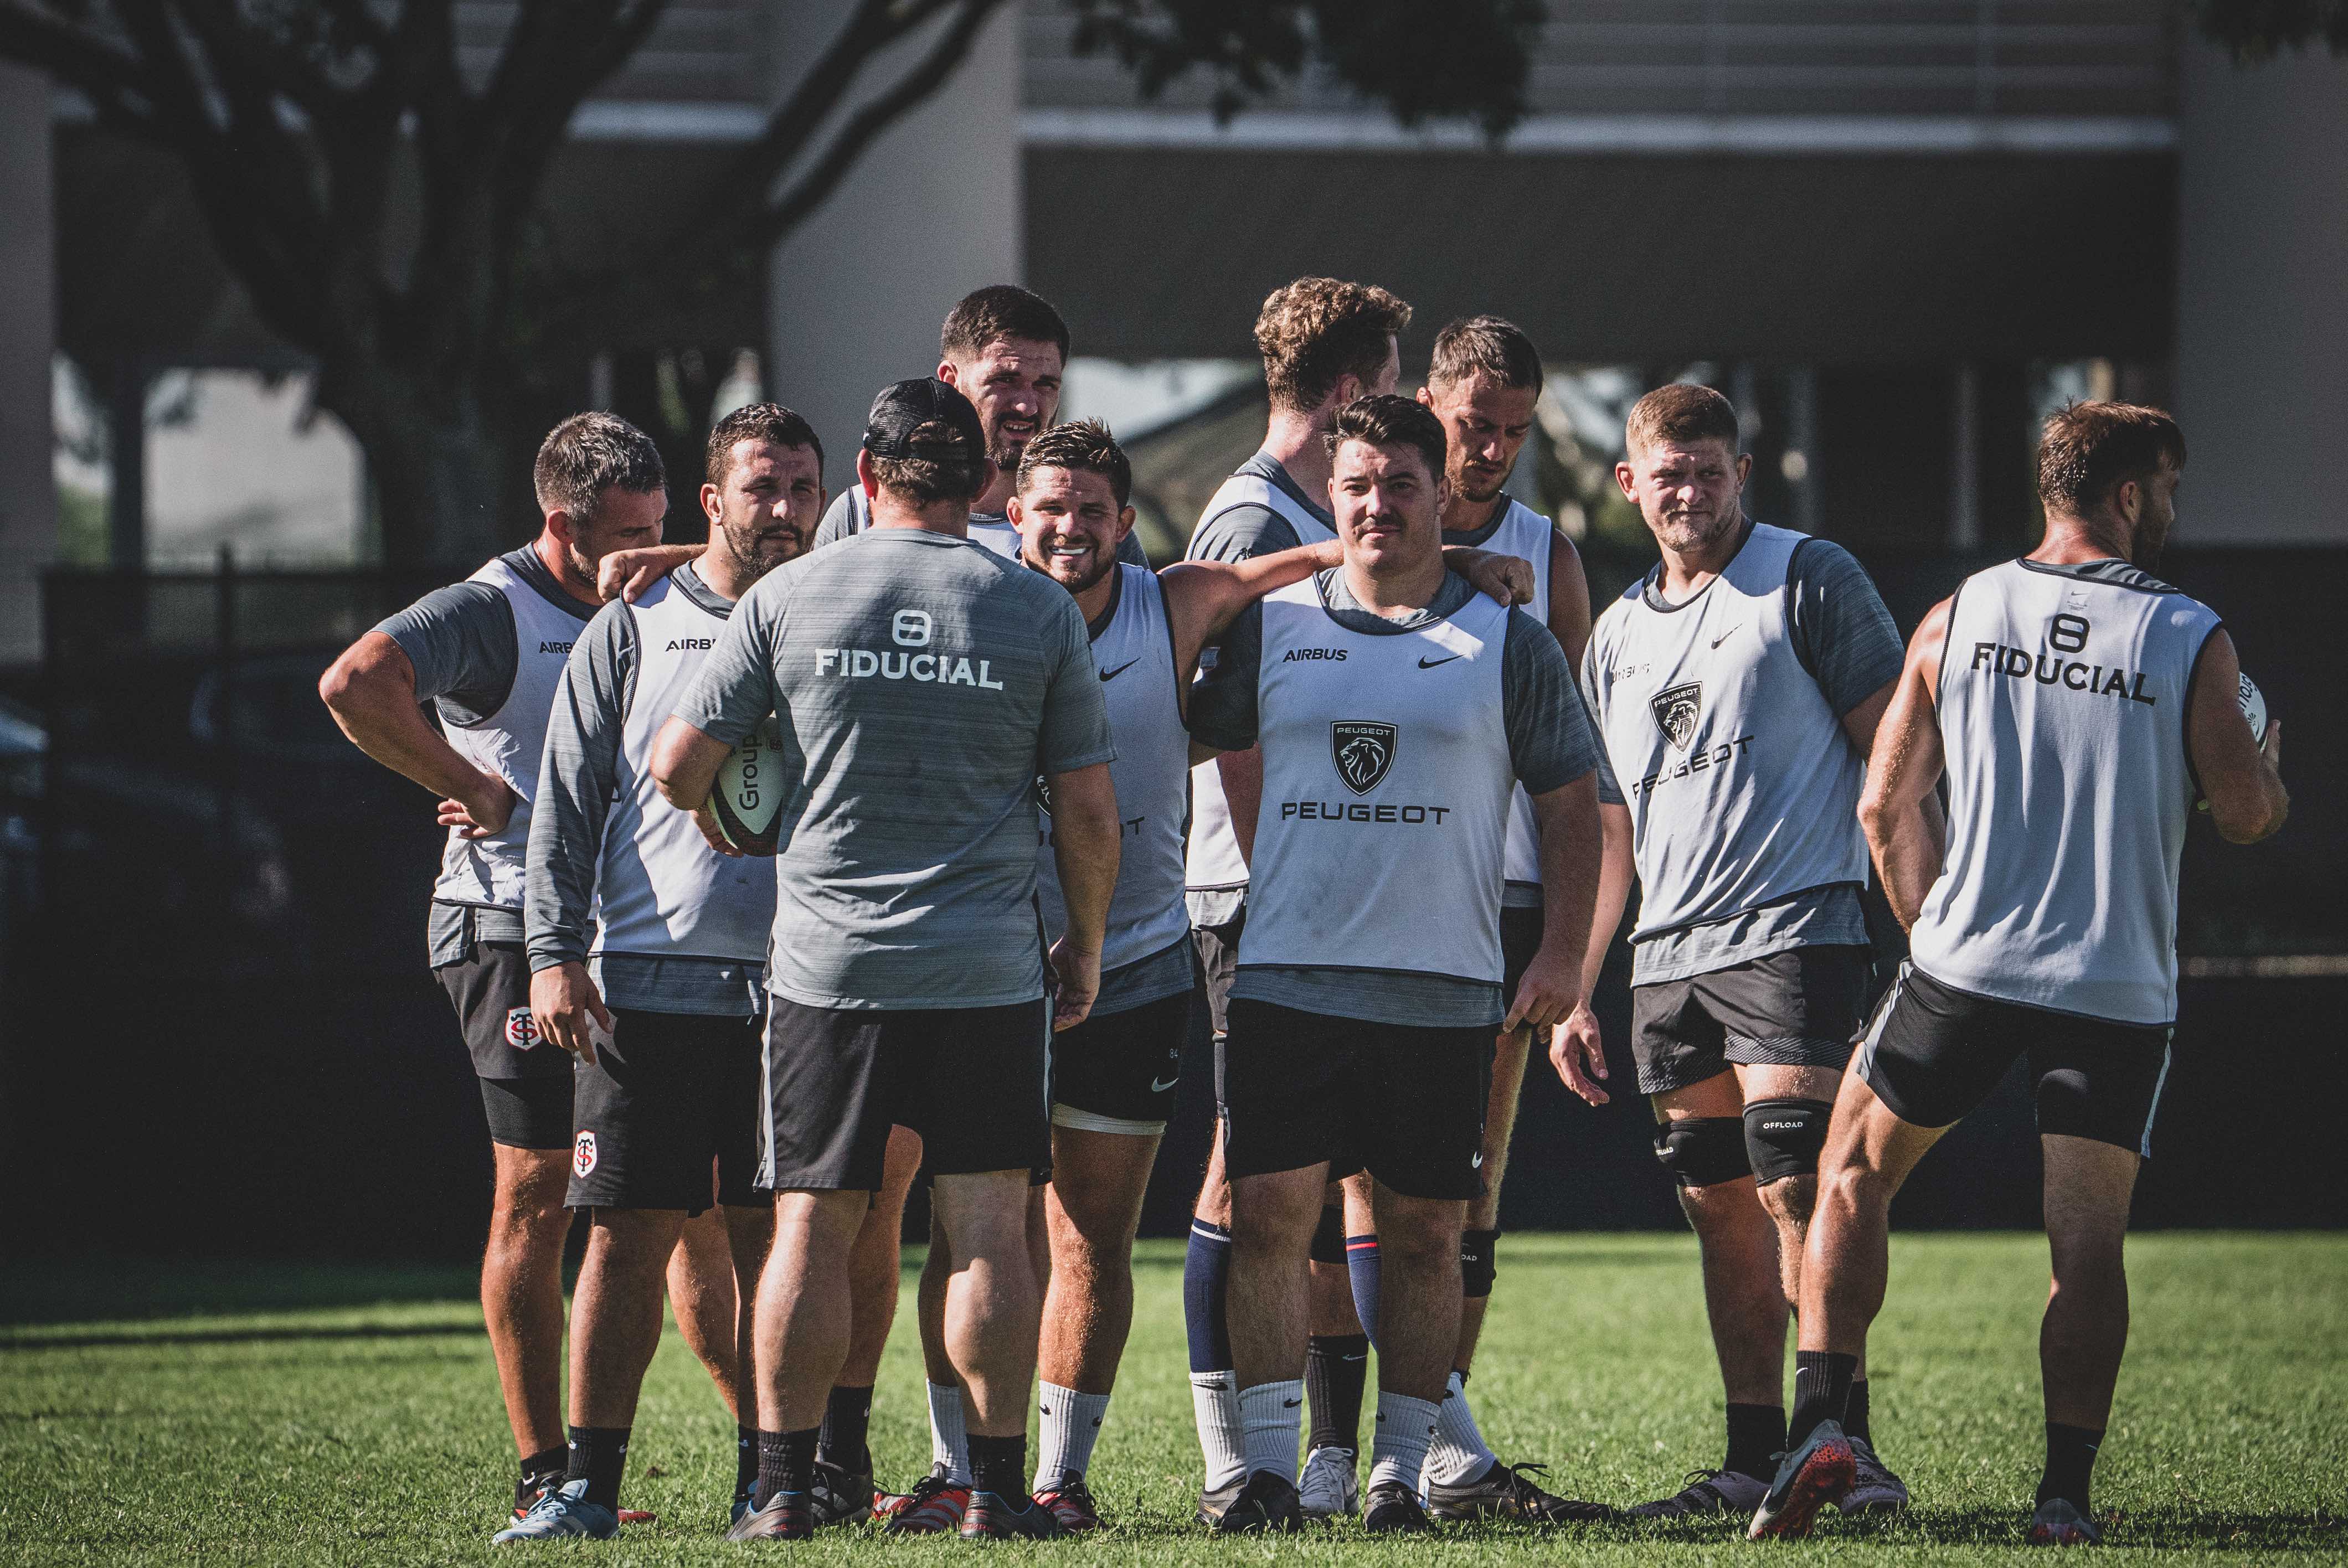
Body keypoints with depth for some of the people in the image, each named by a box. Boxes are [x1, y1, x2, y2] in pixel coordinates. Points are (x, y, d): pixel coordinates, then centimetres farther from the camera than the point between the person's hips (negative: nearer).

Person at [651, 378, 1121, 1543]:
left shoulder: (789, 597, 0)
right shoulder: (1041, 613, 1)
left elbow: (677, 766, 1)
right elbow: (1087, 809, 3)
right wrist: (1085, 949, 17)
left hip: (826, 963, 0)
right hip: (988, 969, 0)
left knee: (812, 1228, 4)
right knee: (989, 1230, 3)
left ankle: (784, 1487, 5)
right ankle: (998, 1484, 3)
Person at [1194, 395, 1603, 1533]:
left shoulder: (1508, 644, 5)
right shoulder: (1271, 628, 9)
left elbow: (1569, 802, 8)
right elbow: (1193, 742, 21)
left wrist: (1565, 952, -1)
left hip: (1443, 997, -1)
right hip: (1285, 982, 1)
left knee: (1423, 1237, 2)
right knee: (1267, 1219, -7)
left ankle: (1399, 1470, 9)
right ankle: (1269, 1470, -2)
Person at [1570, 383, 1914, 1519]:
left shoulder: (1809, 581, 1)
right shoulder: (1618, 635, 19)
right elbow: (1609, 830, 24)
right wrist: (1571, 992, 19)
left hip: (1794, 931, -6)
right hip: (1668, 958, 6)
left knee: (1793, 1184, -15)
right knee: (1719, 1208, 5)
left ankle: (1845, 1446, -15)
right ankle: (1757, 1458, 8)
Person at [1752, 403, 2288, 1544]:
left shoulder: (1960, 616, 3)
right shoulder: (2191, 639, -4)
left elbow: (1885, 804, 5)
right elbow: (2244, 814, -2)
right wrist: (2272, 776, 22)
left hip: (1963, 968, 1)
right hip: (2119, 985, -1)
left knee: (1853, 1180, 15)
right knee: (2088, 1239, 3)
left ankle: (1822, 1423, 2)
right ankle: (2067, 1491, -2)